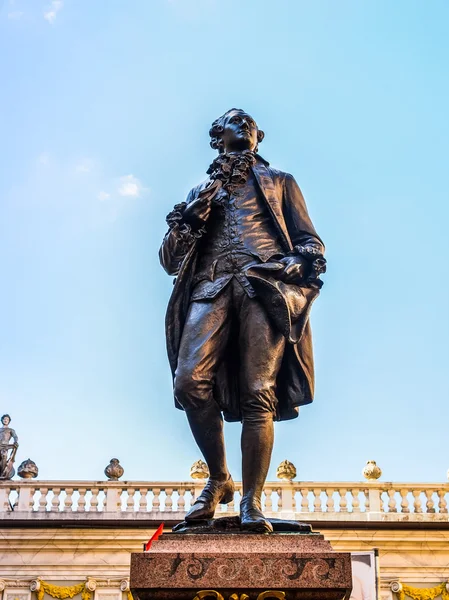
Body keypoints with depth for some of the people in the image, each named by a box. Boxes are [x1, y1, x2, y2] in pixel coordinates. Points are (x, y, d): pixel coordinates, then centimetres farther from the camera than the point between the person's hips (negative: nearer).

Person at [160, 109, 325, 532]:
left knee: (259, 393, -16)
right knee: (190, 382, -20)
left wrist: (303, 263, -5)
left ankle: (251, 502, -14)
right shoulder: (200, 192, 29)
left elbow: (309, 241, 18)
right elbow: (169, 259, 21)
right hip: (212, 287, 2)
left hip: (266, 285, -1)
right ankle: (219, 479, -3)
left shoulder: (279, 181, 27)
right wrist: (189, 219, 3)